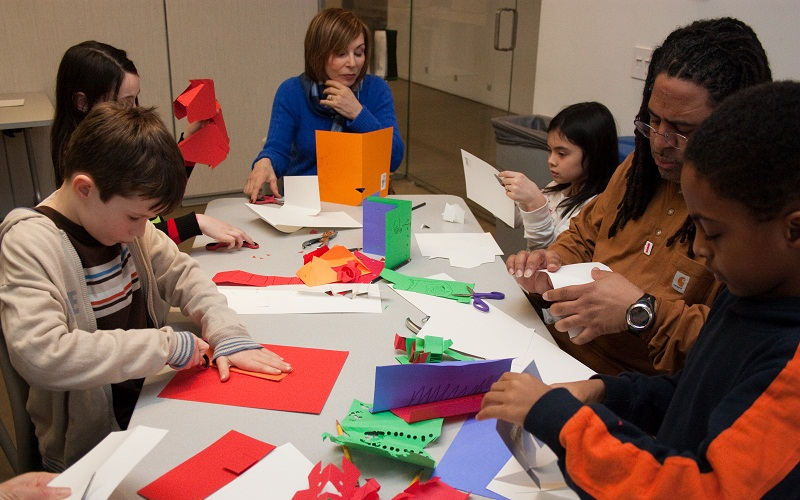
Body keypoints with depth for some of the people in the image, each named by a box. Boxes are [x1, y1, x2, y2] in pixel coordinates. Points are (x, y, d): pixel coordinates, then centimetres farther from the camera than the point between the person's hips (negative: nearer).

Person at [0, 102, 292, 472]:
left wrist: (228, 334, -8)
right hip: (92, 445, -6)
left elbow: (181, 274, 9)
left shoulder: (120, 216, 1)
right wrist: (166, 345, -26)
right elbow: (39, 355, -29)